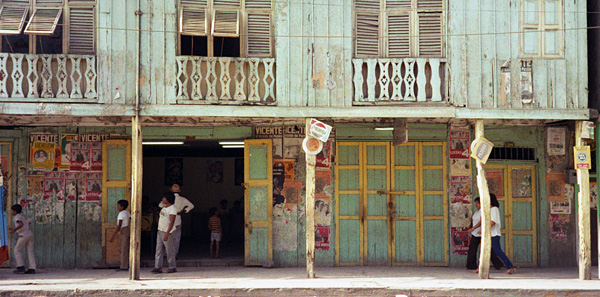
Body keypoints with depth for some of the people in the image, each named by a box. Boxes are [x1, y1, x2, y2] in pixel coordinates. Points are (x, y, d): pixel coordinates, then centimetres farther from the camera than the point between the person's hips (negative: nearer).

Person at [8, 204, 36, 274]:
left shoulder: (17, 217, -3)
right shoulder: (23, 216, 23)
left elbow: (21, 224, -21)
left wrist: (14, 230, -21)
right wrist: (14, 229, 35)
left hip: (23, 235, -8)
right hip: (30, 234, 8)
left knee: (17, 250, 4)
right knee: (30, 252, 3)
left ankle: (21, 267, -1)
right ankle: (32, 269, -3)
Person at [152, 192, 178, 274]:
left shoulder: (172, 209, -12)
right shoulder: (164, 208, 16)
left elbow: (171, 222, -19)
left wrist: (167, 234, -25)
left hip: (167, 232, -9)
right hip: (160, 231, 9)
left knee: (170, 250, -2)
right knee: (158, 250, 4)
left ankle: (172, 267, 6)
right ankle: (158, 267, 4)